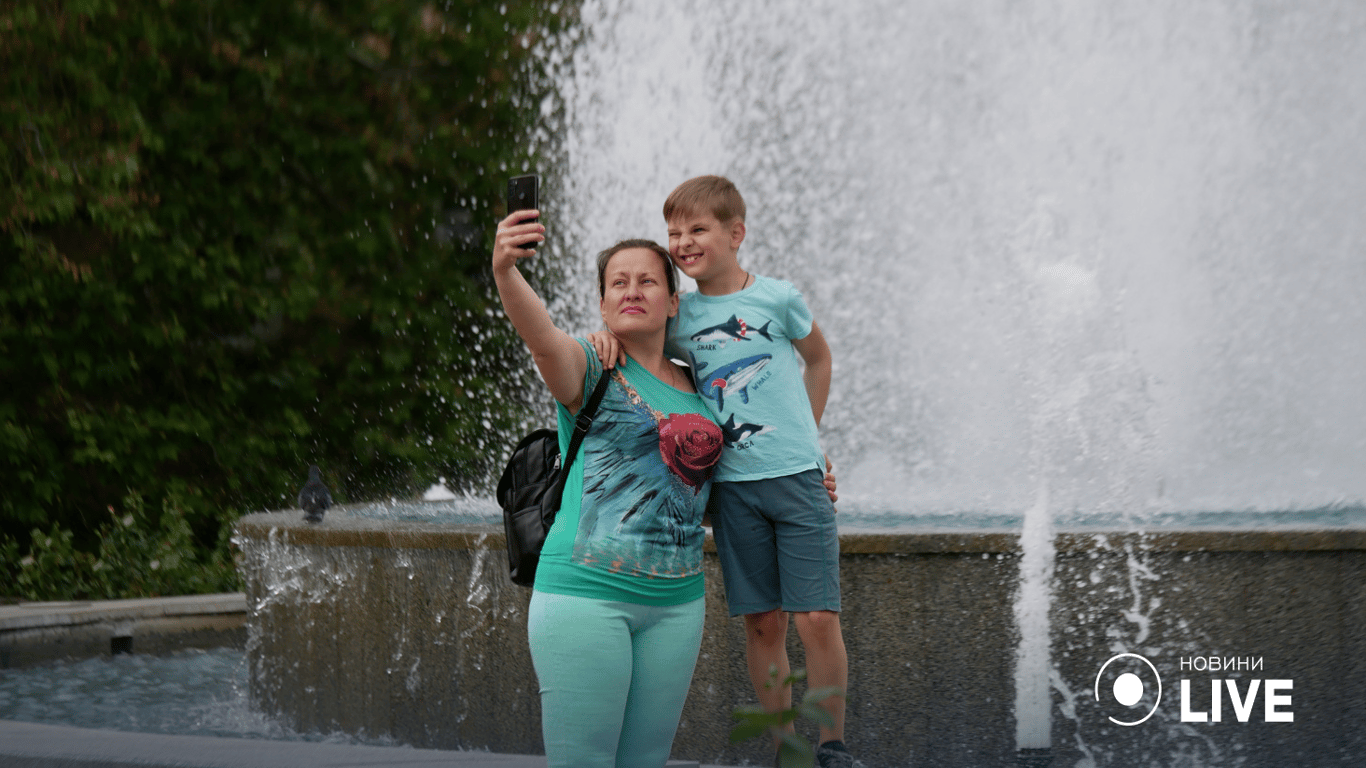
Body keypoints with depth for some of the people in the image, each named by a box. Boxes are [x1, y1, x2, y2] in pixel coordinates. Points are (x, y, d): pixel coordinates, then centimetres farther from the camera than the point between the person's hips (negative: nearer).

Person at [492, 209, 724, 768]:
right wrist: (504, 271, -46)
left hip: (675, 604, 5)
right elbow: (542, 336, -26)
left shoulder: (694, 388, 15)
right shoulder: (590, 370, -2)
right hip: (586, 592, -5)